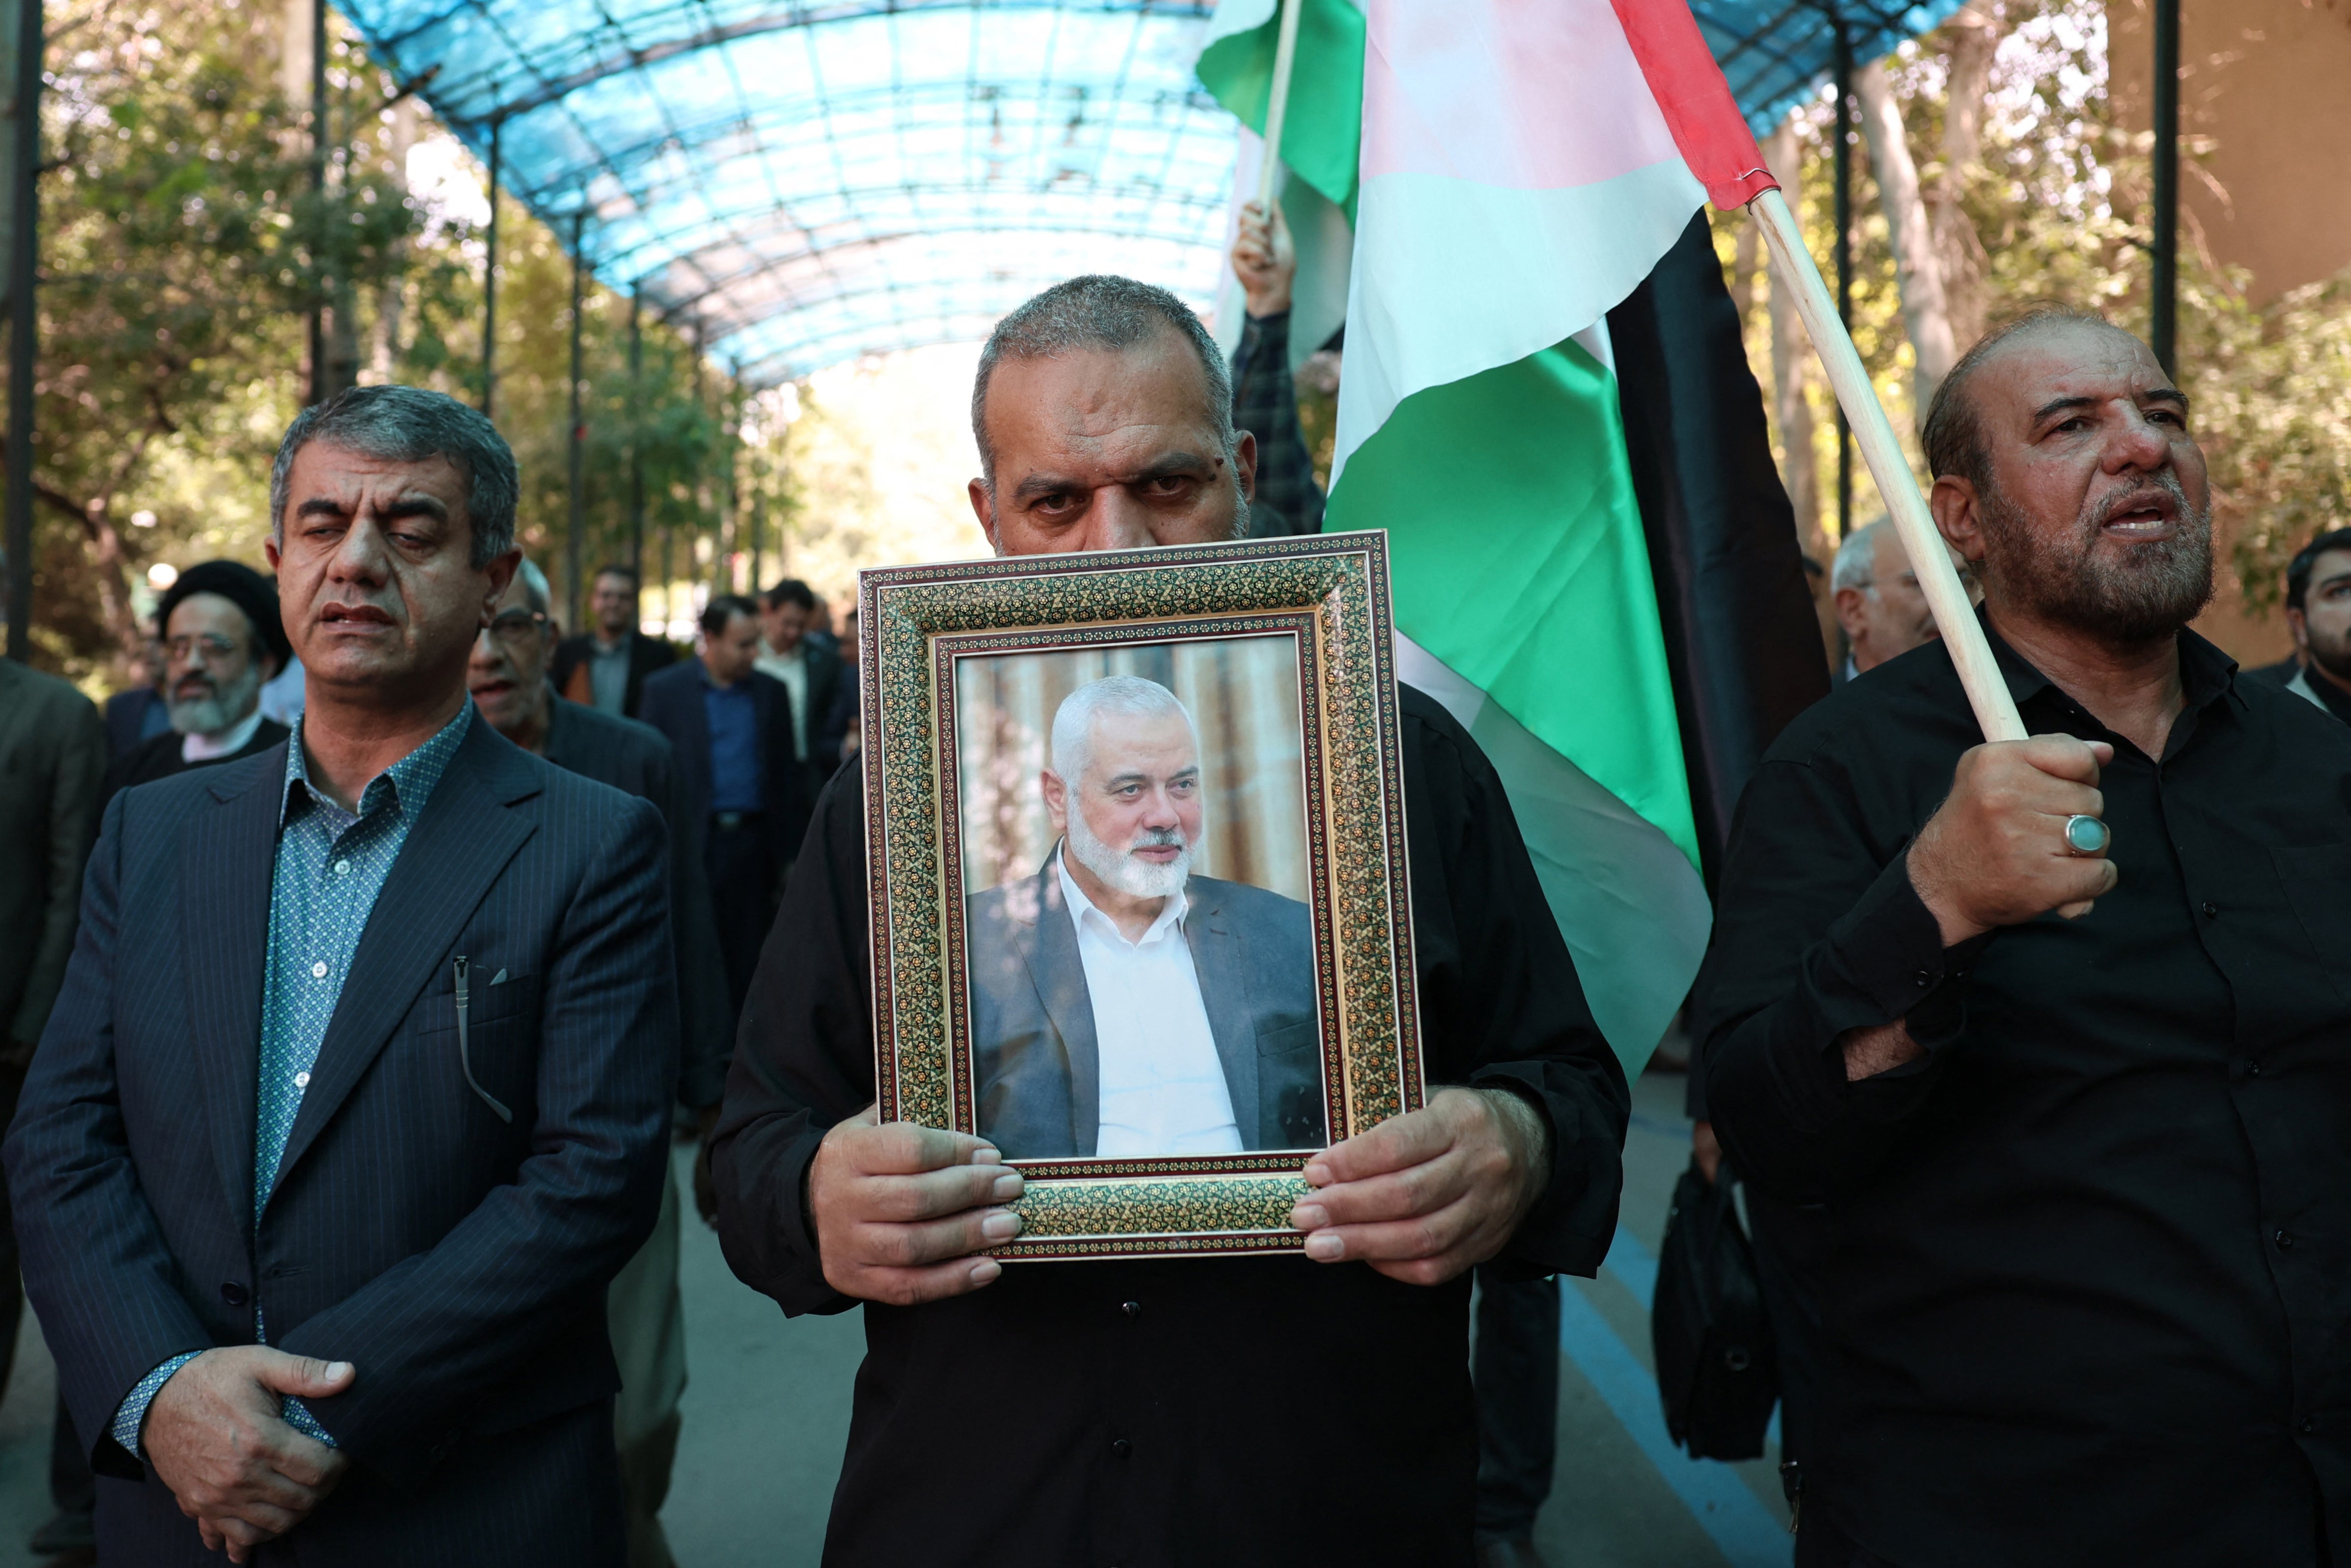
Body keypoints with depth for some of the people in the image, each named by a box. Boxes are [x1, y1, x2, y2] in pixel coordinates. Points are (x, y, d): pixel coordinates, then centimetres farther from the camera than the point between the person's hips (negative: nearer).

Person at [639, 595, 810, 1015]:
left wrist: (791, 855, 6)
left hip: (754, 847, 3)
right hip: (694, 845, -3)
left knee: (749, 963, 5)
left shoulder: (772, 692, 9)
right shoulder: (665, 689, 1)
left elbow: (788, 776, 11)